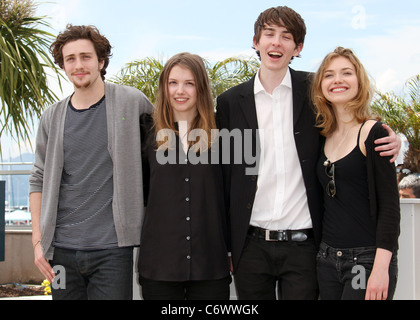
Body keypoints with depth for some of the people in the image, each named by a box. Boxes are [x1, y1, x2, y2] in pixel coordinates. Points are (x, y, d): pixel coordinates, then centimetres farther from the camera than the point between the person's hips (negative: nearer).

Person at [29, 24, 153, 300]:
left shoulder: (131, 102, -2)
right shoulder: (53, 117, 7)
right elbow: (39, 180, 12)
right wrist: (38, 240, 5)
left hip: (112, 249, -3)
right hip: (61, 249, 3)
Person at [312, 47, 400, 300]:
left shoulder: (372, 133, -8)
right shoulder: (325, 136, 9)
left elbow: (390, 205, -12)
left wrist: (381, 268, -18)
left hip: (367, 259, -6)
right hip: (328, 258, 6)